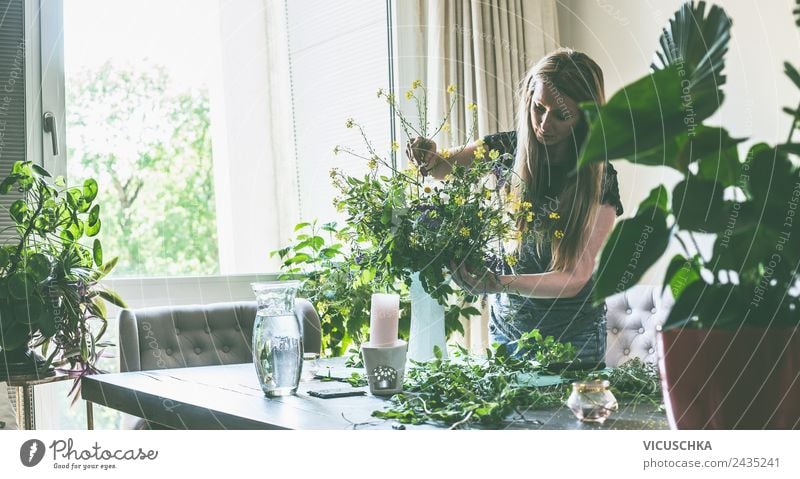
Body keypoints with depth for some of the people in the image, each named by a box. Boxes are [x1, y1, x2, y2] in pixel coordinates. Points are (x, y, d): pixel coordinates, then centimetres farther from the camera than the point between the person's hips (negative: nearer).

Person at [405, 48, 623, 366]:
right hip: (507, 326, 2)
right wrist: (428, 159, -38)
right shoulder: (508, 149, -9)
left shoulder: (600, 179, -16)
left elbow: (576, 277, -21)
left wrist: (501, 284, -36)